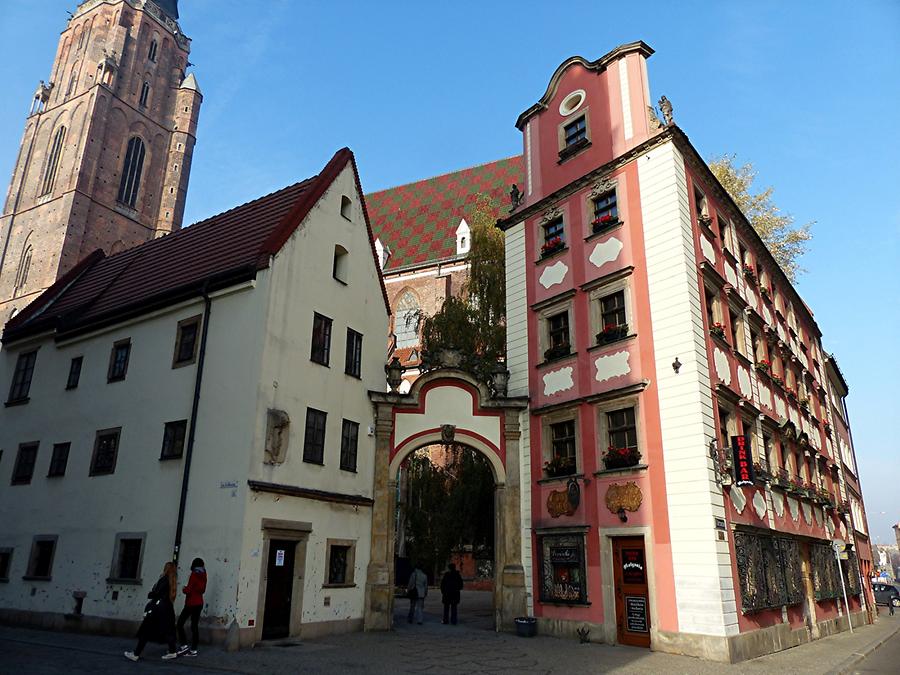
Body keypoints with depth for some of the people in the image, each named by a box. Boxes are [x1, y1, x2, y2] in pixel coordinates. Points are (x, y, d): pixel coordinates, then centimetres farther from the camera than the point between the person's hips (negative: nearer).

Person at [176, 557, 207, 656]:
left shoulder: (194, 575, -12)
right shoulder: (203, 575, 8)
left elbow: (188, 590, -16)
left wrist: (184, 589, 6)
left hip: (191, 603, -7)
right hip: (199, 603, 7)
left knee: (180, 623, 1)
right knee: (194, 626, 8)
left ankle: (184, 646, -5)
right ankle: (193, 649, 8)